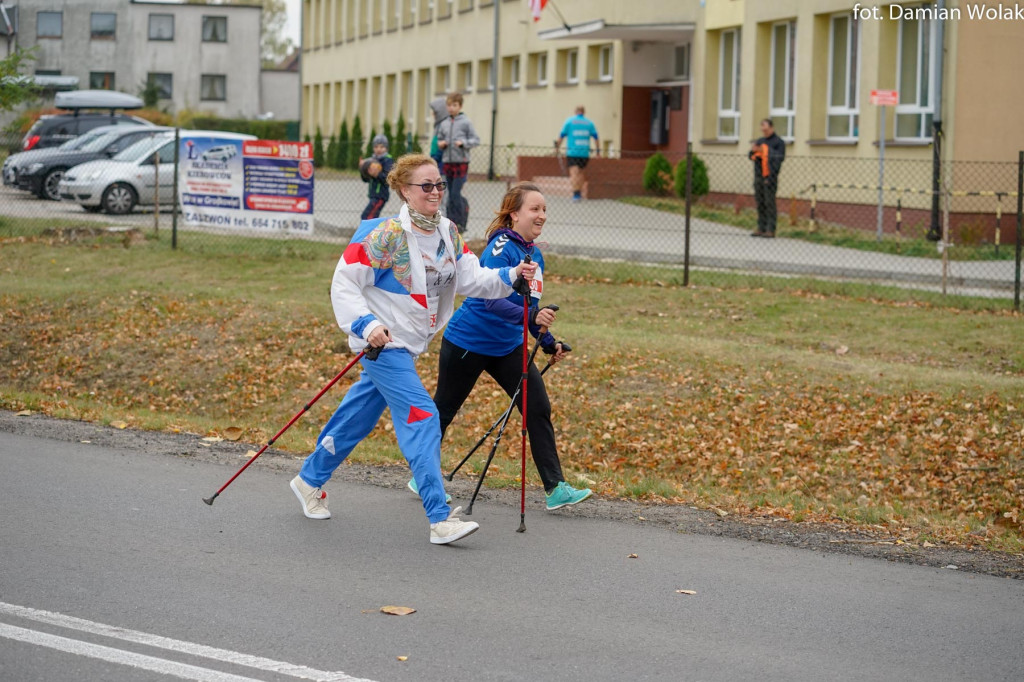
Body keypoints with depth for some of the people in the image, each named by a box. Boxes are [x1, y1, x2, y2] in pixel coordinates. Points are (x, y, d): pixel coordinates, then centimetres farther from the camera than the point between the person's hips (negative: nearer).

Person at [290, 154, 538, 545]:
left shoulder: (448, 234, 6)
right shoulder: (388, 235, -17)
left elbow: (471, 278, 1)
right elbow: (345, 282, -14)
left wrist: (511, 277, -14)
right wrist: (365, 325, -24)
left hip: (408, 344, 8)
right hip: (384, 339, -8)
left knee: (359, 416, 18)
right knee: (421, 417, -16)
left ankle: (310, 481, 38)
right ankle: (440, 520, -18)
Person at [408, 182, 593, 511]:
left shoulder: (535, 254, 6)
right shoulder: (501, 249, -20)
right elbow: (492, 301, -32)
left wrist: (548, 342, 15)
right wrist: (532, 315, -44)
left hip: (507, 347, 7)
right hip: (468, 343, -7)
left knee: (539, 408, -5)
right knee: (443, 409, 9)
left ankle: (555, 489, -4)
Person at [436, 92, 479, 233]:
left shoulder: (466, 122, -4)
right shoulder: (444, 124, 10)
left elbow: (475, 140, -3)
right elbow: (439, 139, 21)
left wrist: (463, 142, -19)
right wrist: (440, 144, -1)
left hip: (461, 162, -5)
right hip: (448, 162, 5)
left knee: (456, 193, -11)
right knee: (451, 194, 9)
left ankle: (459, 223, -6)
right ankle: (451, 221, 14)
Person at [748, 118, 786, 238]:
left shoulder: (778, 142, -1)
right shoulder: (760, 141, 18)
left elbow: (780, 158, -9)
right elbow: (751, 157, 16)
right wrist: (753, 151, -6)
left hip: (770, 177, -6)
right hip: (758, 176, 6)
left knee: (769, 203, -9)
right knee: (760, 203, 6)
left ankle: (770, 230, -10)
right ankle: (761, 229, 10)